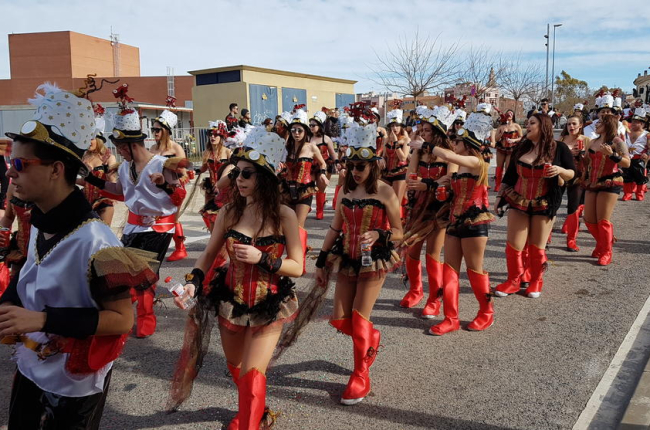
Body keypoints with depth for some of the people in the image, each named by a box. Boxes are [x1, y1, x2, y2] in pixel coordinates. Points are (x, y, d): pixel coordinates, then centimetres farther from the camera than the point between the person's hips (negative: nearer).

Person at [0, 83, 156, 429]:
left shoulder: (93, 241, -27)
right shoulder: (39, 226, -2)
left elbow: (122, 320, -23)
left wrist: (43, 320, -28)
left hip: (74, 385, -7)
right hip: (29, 371, 7)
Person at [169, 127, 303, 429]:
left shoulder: (284, 216, -14)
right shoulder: (229, 212, -7)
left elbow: (297, 267, -12)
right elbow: (209, 254, 2)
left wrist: (261, 259, -26)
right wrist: (192, 283, -15)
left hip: (269, 306, -4)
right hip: (230, 301, 4)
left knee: (252, 374, -10)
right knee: (235, 367, 23)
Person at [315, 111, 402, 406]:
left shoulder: (385, 192, -11)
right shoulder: (346, 190, 3)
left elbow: (398, 232, -6)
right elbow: (335, 228, 9)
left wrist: (378, 235, -27)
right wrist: (321, 262, 8)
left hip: (374, 262, -5)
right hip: (346, 261, 5)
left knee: (359, 320, -5)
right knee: (339, 321, 6)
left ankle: (360, 376, 18)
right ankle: (371, 338, 40)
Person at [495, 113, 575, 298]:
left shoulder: (559, 148, -4)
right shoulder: (521, 148, 5)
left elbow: (572, 173, 3)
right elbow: (509, 175, 9)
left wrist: (560, 170, -19)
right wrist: (500, 197, 6)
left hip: (544, 205, -2)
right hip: (518, 202, 3)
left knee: (537, 246, 5)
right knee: (513, 245, 0)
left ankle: (536, 281, 25)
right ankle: (513, 281, 16)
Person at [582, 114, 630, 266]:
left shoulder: (616, 142, -5)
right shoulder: (592, 142, 14)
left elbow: (627, 163, -15)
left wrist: (611, 154, -27)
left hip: (610, 183, -7)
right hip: (592, 184, 7)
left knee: (603, 220, -7)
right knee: (589, 219, 6)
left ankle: (606, 253, 6)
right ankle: (602, 244, 28)